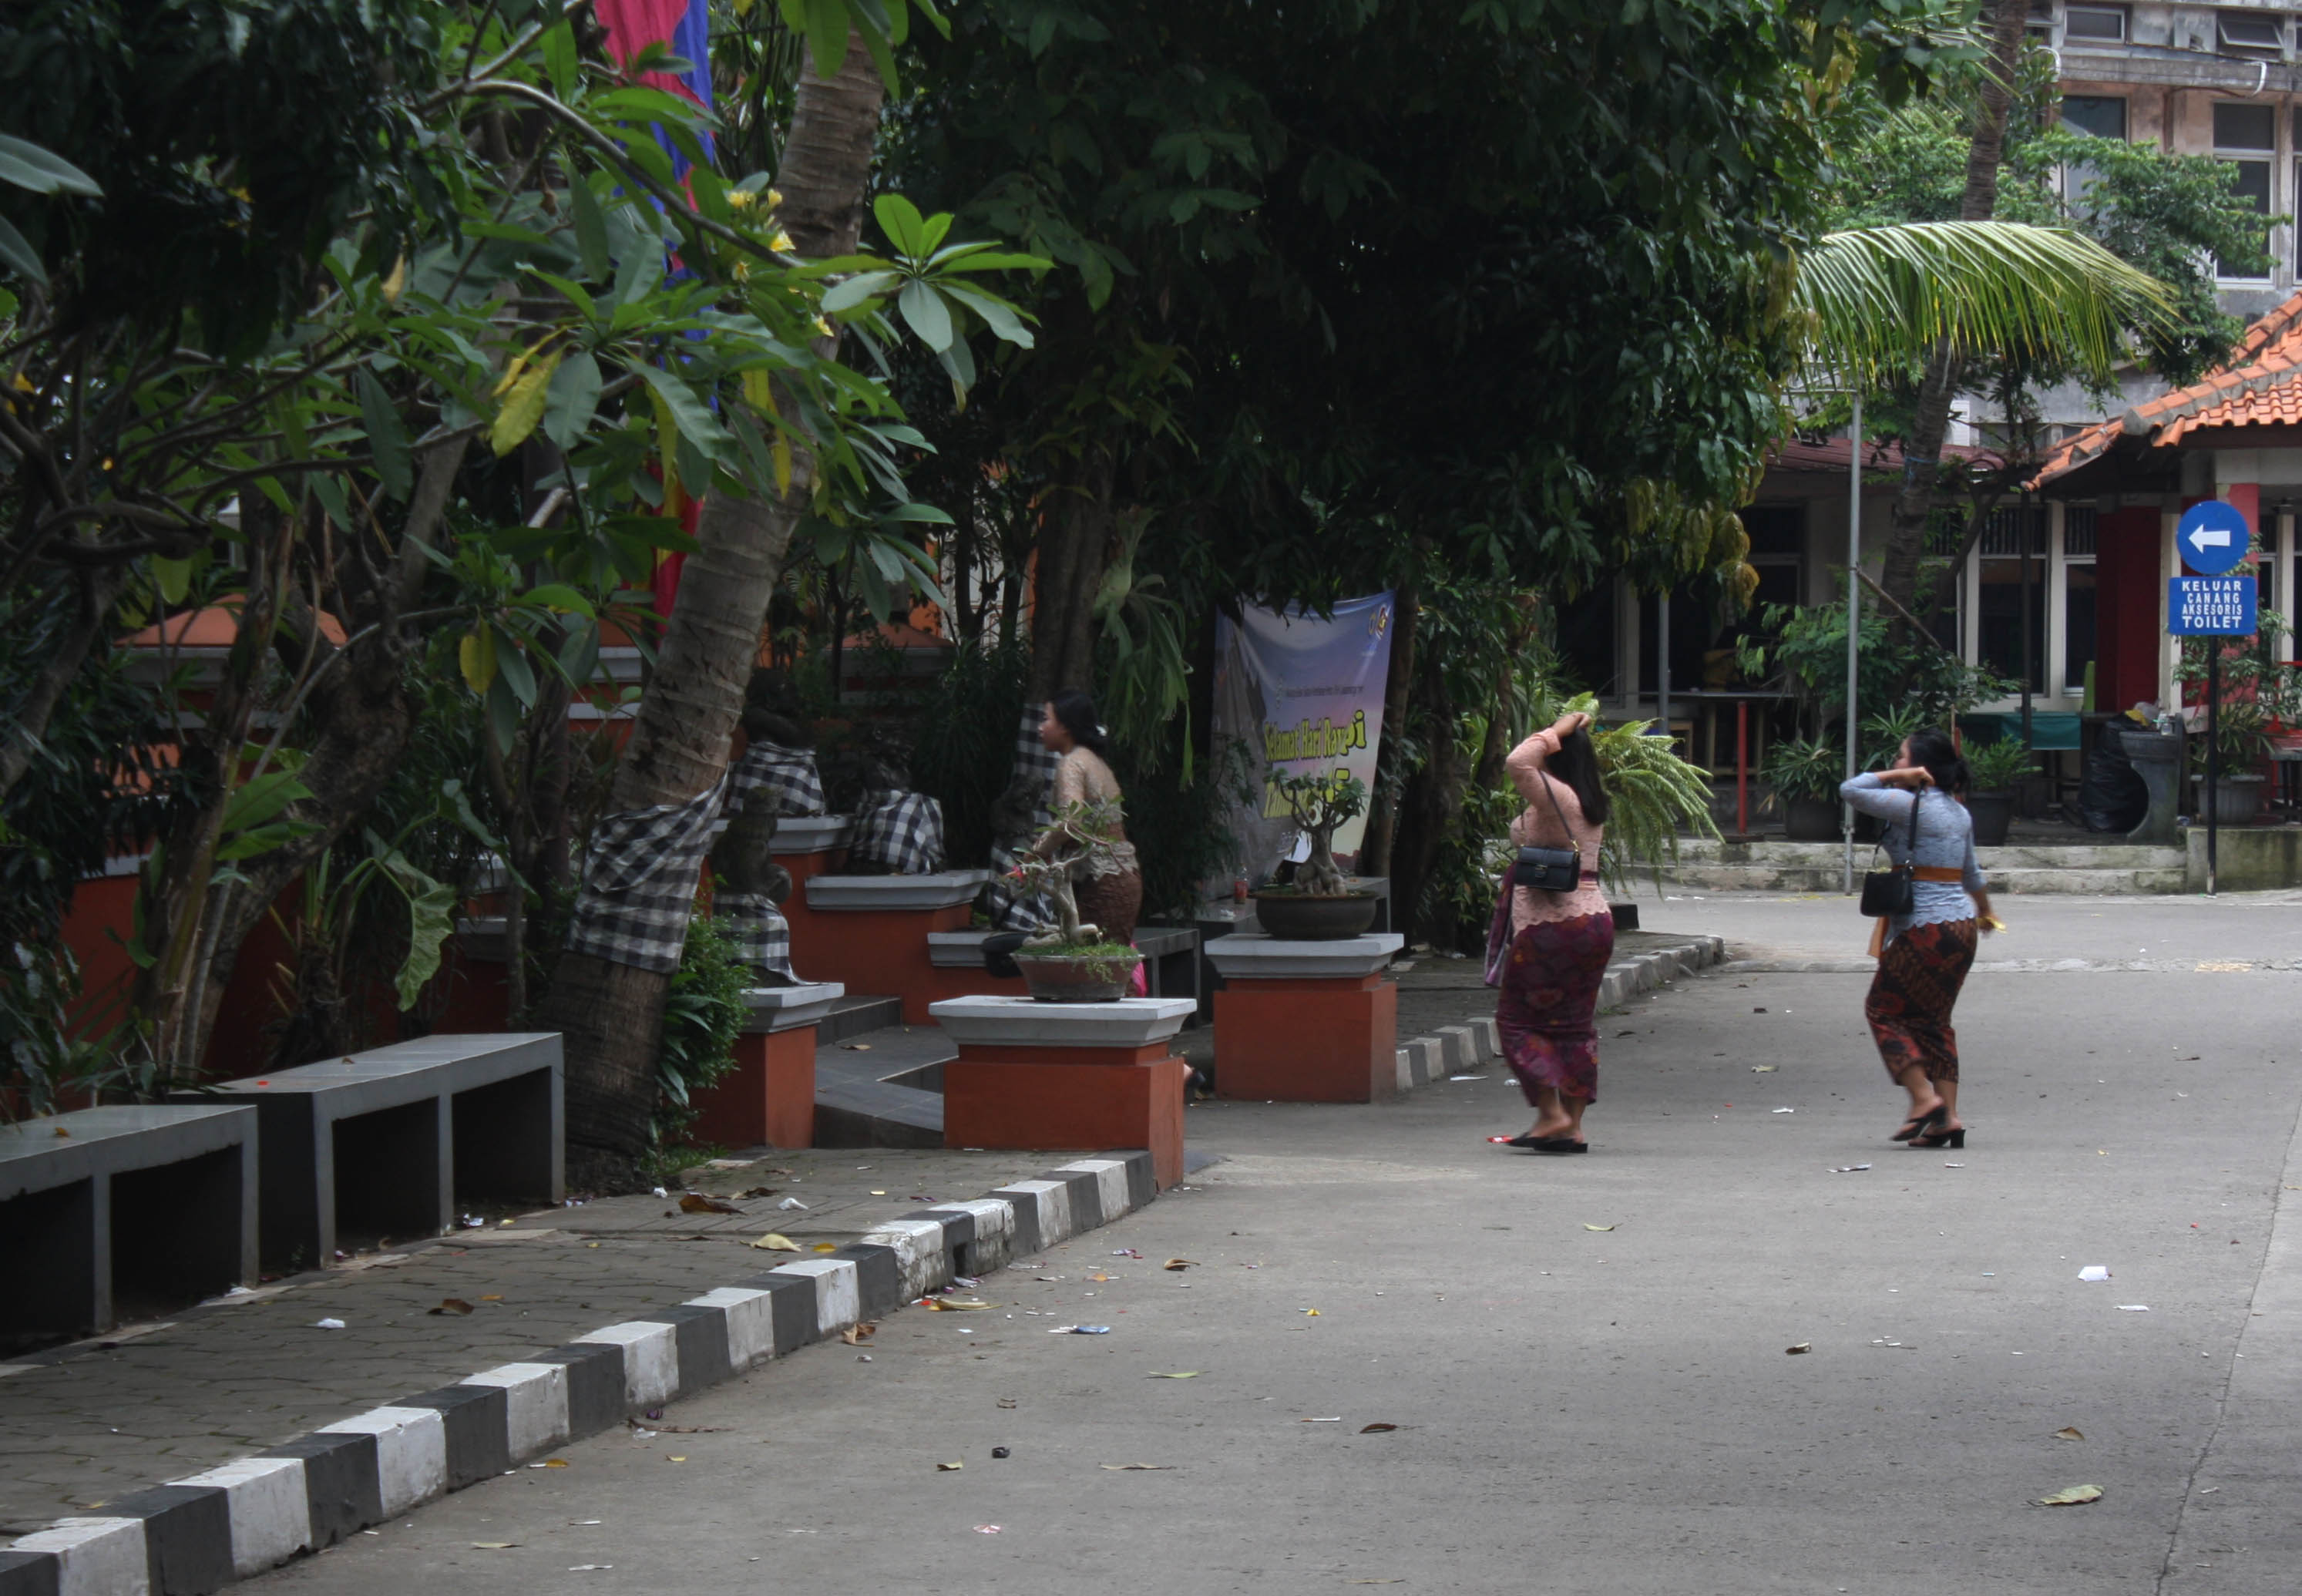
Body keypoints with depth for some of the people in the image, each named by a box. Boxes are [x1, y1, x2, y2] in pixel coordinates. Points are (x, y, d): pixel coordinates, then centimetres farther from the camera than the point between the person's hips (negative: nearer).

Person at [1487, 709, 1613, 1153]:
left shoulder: (1556, 796, -15)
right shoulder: (1592, 805, 10)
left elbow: (1517, 763, -28)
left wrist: (1555, 734, -14)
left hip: (1549, 924, -8)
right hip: (1594, 919, 8)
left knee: (1518, 1020, 2)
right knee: (1573, 1025, 11)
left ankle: (1552, 1114, -6)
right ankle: (1573, 1127, 10)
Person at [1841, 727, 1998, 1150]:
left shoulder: (1911, 805, -12)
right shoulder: (1958, 812, 14)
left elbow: (1851, 790, -13)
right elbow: (1971, 874, 27)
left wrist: (1900, 777, -7)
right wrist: (1985, 912, 44)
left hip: (1923, 926, -8)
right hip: (1962, 925, 8)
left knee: (1883, 1010, 3)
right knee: (1934, 1020, 12)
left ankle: (1924, 1097, -8)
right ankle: (1948, 1117, 5)